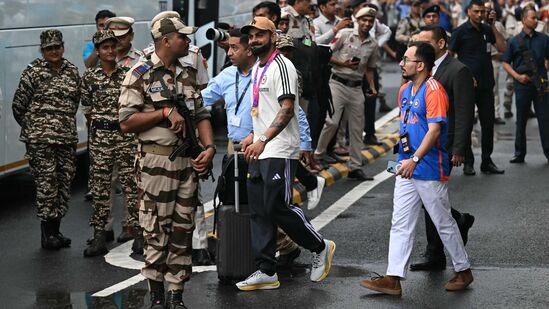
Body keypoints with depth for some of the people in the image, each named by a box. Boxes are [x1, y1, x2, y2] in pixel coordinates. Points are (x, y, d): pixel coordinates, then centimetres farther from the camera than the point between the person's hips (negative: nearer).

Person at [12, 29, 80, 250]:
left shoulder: (72, 71, 9)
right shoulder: (33, 72, -4)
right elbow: (18, 104, -1)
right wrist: (32, 126, 7)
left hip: (67, 137, 5)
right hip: (41, 139, -5)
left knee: (64, 182, 6)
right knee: (46, 182, -6)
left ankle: (55, 230, 17)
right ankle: (47, 234, 0)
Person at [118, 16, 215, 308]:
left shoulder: (187, 74, 13)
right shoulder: (140, 75, -6)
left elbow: (201, 115, 14)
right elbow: (126, 122, -11)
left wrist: (209, 147, -2)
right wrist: (165, 111, -16)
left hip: (188, 161, 6)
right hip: (156, 161, -6)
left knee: (183, 231, 6)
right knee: (156, 232, 0)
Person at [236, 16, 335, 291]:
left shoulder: (281, 66, -11)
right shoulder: (256, 69, 18)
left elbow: (287, 109, -19)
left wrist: (263, 140, -25)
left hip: (280, 152, -9)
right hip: (260, 152, 9)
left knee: (277, 207, -10)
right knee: (259, 211, 6)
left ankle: (321, 248, 10)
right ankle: (266, 272, 9)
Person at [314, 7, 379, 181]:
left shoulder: (373, 44, 10)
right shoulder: (345, 34, -3)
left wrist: (372, 87, 6)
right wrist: (343, 63, -16)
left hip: (357, 87, 5)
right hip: (338, 83, -5)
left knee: (357, 128, 6)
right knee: (332, 121, -16)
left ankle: (355, 167, 13)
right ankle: (318, 155, 2)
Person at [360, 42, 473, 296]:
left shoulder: (433, 90, -15)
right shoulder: (405, 90, 11)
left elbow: (434, 130, -22)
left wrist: (415, 159, -28)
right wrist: (404, 154, 17)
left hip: (429, 170, -8)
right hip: (406, 168, 8)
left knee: (444, 223, 5)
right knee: (400, 224, 4)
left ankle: (463, 271, 21)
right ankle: (393, 279, 4)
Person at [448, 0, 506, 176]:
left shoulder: (487, 30, 9)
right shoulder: (460, 31, -4)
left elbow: (502, 48, 1)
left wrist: (493, 25, -3)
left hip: (486, 85, 4)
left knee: (488, 123, 8)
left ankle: (487, 162, 18)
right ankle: (468, 163, 11)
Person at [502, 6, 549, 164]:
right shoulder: (514, 41, 2)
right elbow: (505, 63, 5)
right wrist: (517, 76, -9)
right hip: (522, 85, 0)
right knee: (521, 120, 8)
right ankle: (519, 153, 16)